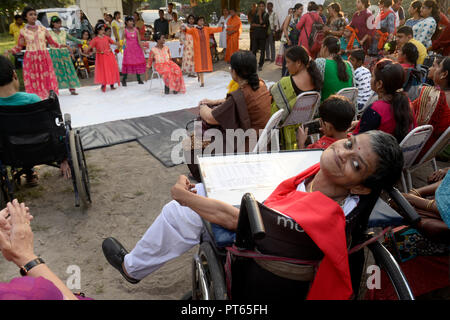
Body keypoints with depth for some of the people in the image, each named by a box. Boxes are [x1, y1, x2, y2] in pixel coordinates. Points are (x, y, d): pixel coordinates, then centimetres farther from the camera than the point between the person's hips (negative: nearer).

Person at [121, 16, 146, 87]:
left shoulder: (136, 30, 4)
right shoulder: (125, 31, -2)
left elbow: (139, 41, 4)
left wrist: (143, 48, 0)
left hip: (137, 48, 3)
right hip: (129, 49, -3)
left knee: (138, 63, 5)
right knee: (128, 63, -4)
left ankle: (139, 79, 16)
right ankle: (124, 80, 6)